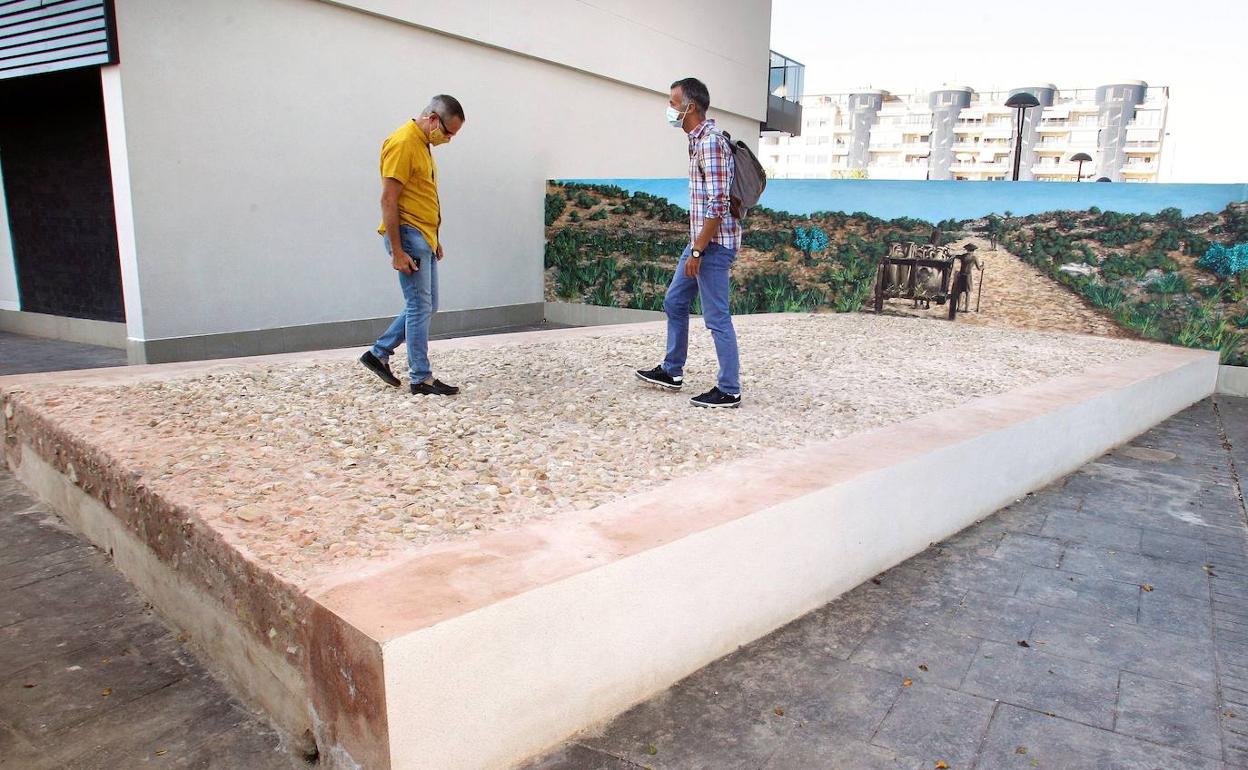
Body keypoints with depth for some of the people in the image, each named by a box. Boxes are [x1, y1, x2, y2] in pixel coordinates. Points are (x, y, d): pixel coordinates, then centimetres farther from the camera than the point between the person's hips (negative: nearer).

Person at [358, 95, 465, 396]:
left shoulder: (423, 144, 16)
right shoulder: (402, 143, -14)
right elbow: (388, 200, -19)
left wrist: (434, 240, 22)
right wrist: (397, 251, -21)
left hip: (424, 238, 10)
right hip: (408, 236, -10)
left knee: (425, 306, 14)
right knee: (420, 307, -5)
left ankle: (379, 354, 24)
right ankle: (421, 378, 4)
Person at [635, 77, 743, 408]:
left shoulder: (710, 142, -17)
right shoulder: (699, 140, 14)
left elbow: (717, 204, -23)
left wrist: (697, 251, -22)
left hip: (713, 243, -10)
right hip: (701, 240, 10)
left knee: (716, 317, -4)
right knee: (674, 303, 18)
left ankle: (729, 390, 6)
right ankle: (671, 372, 31)